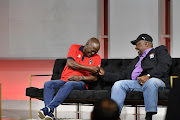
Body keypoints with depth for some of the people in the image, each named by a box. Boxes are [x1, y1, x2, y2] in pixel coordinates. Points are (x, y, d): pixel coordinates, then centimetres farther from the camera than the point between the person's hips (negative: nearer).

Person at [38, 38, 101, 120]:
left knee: (69, 84, -38)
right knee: (48, 84, -27)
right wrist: (89, 68, -13)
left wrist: (81, 77, -15)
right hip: (64, 80, 2)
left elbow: (94, 77, 3)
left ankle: (49, 108, -47)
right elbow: (70, 63, -8)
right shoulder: (75, 48, 10)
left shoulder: (96, 58, 10)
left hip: (80, 83, -2)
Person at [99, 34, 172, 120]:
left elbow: (165, 65, -3)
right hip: (136, 82, 5)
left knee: (151, 82, -39)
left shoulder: (159, 50, 18)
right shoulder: (136, 60, 36)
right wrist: (105, 74, 28)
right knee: (118, 84, -19)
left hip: (155, 80, -5)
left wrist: (148, 75, -16)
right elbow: (123, 75, 32)